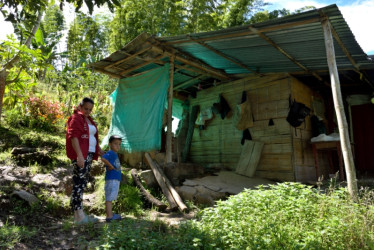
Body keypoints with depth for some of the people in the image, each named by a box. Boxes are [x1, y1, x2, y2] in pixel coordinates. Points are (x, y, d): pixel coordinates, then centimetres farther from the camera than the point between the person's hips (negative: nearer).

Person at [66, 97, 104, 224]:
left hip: (89, 154, 9)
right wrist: (79, 155, -23)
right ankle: (79, 216, -8)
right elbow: (74, 137, -15)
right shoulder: (76, 118, -5)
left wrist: (99, 150, 22)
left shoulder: (89, 119, 22)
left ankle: (78, 215, 14)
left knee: (83, 183, 9)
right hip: (80, 155, -9)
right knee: (79, 183, -10)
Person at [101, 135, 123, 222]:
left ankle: (110, 214, 28)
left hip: (116, 179, 10)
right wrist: (110, 165, -20)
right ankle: (109, 216, 0)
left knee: (110, 198, 18)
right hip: (111, 179, -10)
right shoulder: (110, 153, -13)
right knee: (109, 198, -4)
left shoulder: (115, 154, 15)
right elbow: (103, 158, -30)